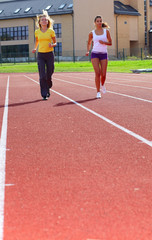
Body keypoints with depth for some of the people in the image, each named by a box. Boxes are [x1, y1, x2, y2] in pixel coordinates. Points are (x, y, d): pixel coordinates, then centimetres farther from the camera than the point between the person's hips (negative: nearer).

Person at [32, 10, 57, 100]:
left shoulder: (51, 31, -1)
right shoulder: (37, 32, 4)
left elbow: (55, 42, 8)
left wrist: (52, 45, -14)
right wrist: (35, 48, 5)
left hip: (50, 54, -1)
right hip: (41, 55, 1)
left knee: (49, 75, 3)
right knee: (42, 76, -9)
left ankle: (48, 88, 32)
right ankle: (44, 94, -4)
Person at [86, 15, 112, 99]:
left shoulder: (106, 31, 7)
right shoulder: (92, 33, 6)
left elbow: (110, 43, 7)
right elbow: (89, 43, 19)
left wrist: (104, 42, -13)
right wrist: (88, 51, 2)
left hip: (104, 54, 1)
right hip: (95, 54, -1)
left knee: (103, 74, -2)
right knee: (97, 73, -13)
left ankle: (102, 85, 32)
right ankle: (98, 92, -4)